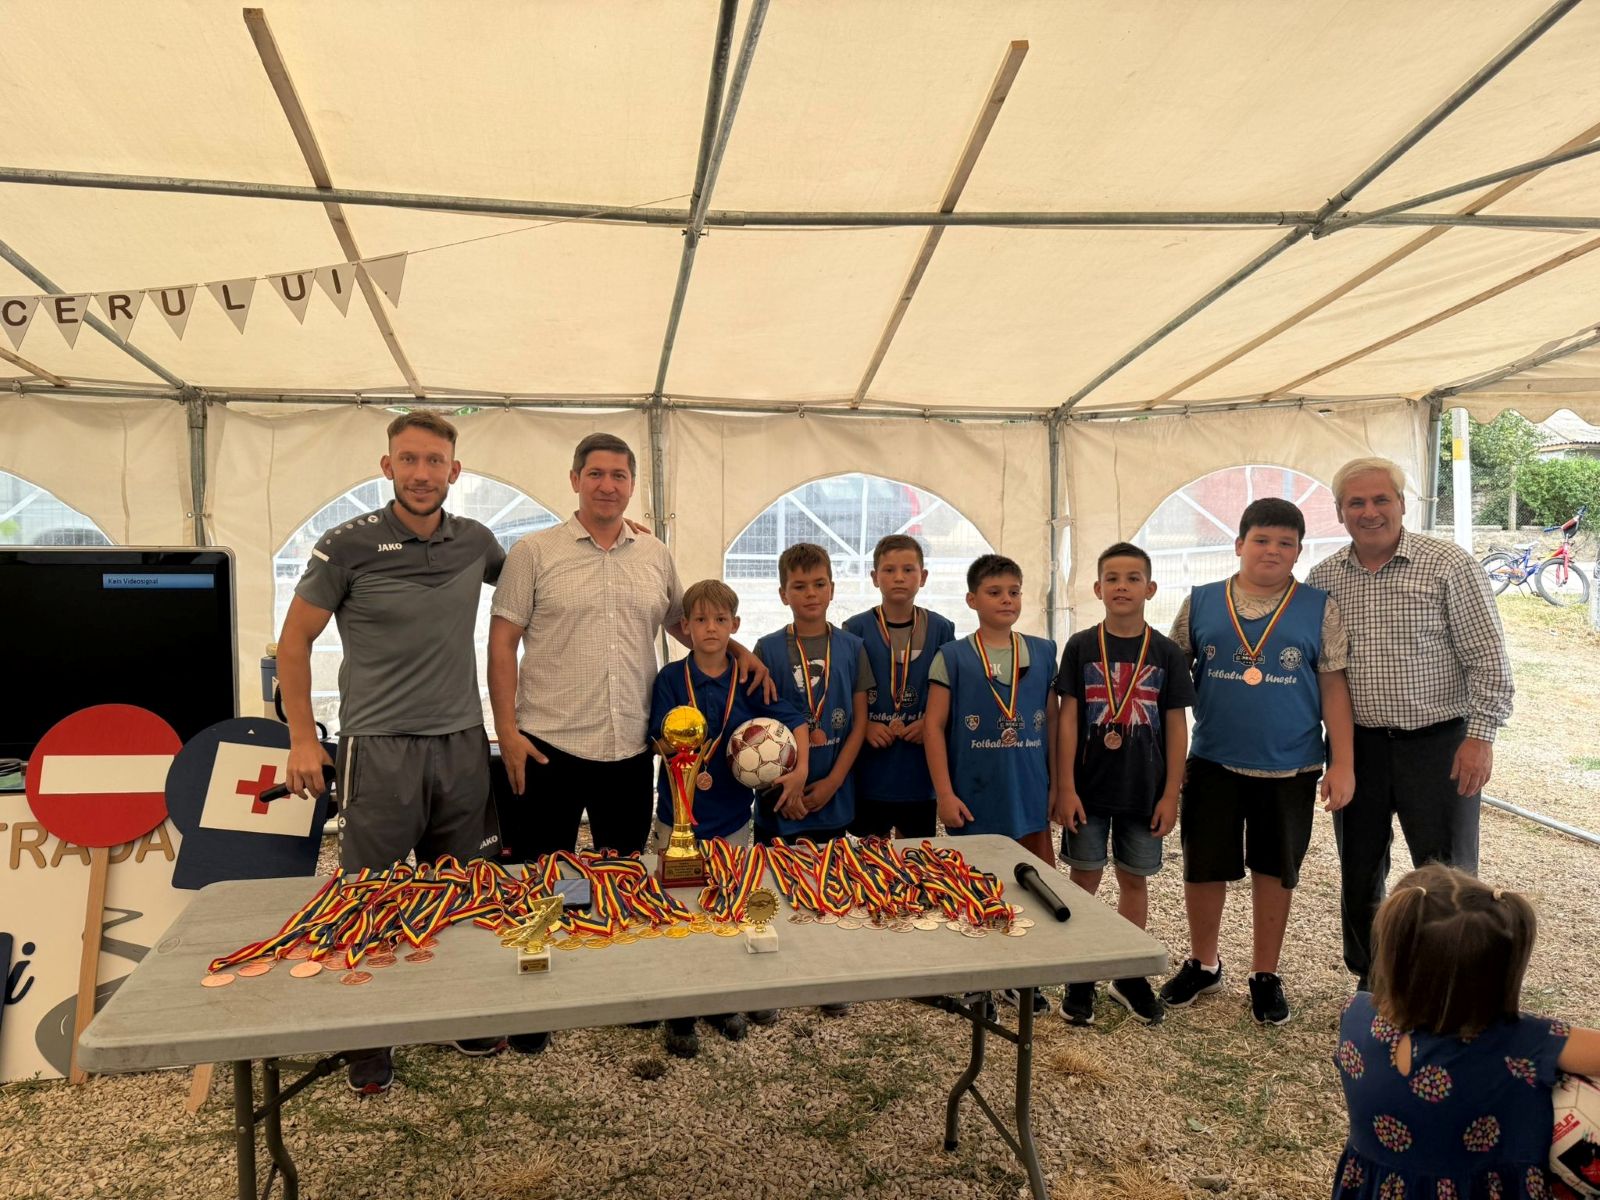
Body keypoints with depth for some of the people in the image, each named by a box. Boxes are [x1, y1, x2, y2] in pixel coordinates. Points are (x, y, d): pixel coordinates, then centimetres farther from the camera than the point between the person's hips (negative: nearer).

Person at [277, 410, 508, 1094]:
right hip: (379, 748, -3)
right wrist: (302, 739, -4)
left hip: (462, 743, 4)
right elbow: (294, 642, 0)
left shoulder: (475, 543, 4)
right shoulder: (348, 547, -7)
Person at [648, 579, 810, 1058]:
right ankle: (679, 1015, 20)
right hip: (680, 815, -2)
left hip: (733, 816, 3)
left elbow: (795, 721, -2)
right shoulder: (672, 678, -6)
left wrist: (800, 770, -17)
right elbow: (664, 738, -13)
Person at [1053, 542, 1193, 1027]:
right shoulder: (1081, 647, -3)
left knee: (1135, 878, 12)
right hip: (1088, 788, -1)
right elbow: (1067, 719, -3)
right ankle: (1080, 978, 20)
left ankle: (1129, 975, 28)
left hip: (1144, 790, 1)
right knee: (1084, 878, 6)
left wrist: (1171, 793, -2)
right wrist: (1065, 787, -8)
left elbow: (1175, 726, 2)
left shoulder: (1166, 653, 0)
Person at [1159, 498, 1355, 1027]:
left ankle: (1265, 974, 30)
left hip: (1290, 768, 0)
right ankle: (1202, 964, 30)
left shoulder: (1319, 609, -1)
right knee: (1203, 867, 8)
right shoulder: (1200, 604, 0)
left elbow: (1333, 686, 1)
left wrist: (1342, 762, -3)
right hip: (1213, 764, 1)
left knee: (1275, 872, 12)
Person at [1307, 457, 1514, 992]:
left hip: (1436, 743, -3)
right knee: (1359, 874, 14)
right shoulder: (1322, 577, 3)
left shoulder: (1448, 565, -8)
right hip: (1356, 746, 4)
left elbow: (1488, 658, -8)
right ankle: (1370, 984, 32)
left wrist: (1481, 736, -13)